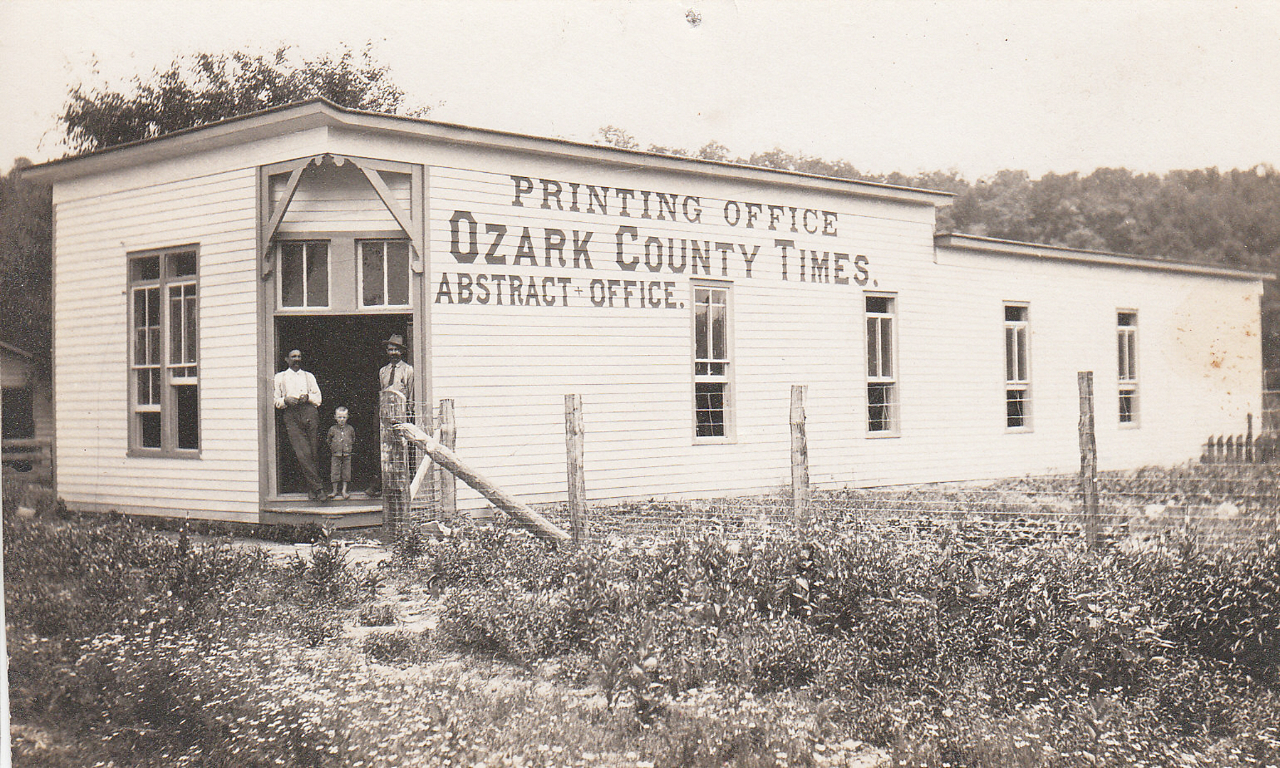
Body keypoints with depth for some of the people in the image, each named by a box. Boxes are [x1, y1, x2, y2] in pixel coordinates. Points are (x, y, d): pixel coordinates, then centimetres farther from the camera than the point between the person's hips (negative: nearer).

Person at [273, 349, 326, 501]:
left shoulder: (309, 376, 27)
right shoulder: (280, 377, 22)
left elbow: (318, 397, 17)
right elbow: (275, 400, 13)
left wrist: (308, 397, -4)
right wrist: (285, 400, -7)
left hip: (308, 411, 2)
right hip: (290, 414, -2)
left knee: (312, 452, -7)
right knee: (303, 453, -17)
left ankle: (311, 488, 3)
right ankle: (317, 488, -20)